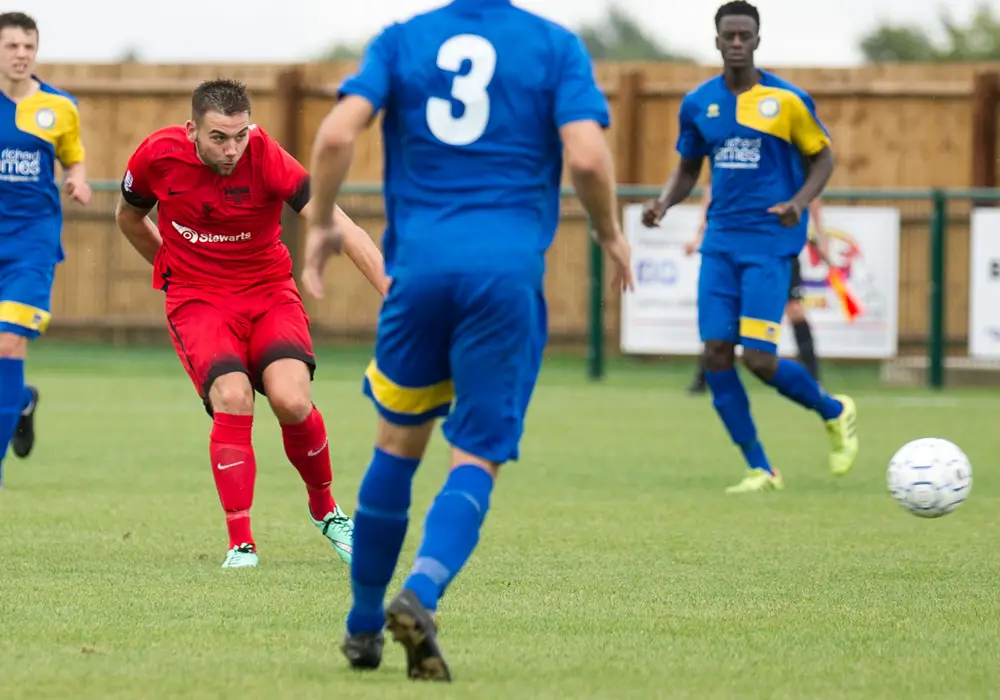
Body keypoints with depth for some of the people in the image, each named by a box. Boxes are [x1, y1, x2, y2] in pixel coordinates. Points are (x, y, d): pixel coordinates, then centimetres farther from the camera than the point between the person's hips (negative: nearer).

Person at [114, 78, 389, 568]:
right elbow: (129, 217, 12)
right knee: (233, 398, -25)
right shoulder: (158, 155, -12)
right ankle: (240, 543, -14)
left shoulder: (266, 157, -20)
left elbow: (340, 227, -27)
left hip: (268, 292, 0)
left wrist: (393, 293, -37)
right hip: (196, 301, 0)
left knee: (292, 402, -22)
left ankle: (325, 508, 8)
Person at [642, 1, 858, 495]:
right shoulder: (697, 104, 6)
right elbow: (687, 171, 17)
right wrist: (663, 203, -4)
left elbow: (822, 158, 5)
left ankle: (834, 412, 17)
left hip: (769, 244, -4)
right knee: (715, 354, -5)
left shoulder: (788, 100, -5)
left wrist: (800, 202, -13)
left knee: (758, 359, -12)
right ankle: (760, 470, 7)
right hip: (720, 243, 4)